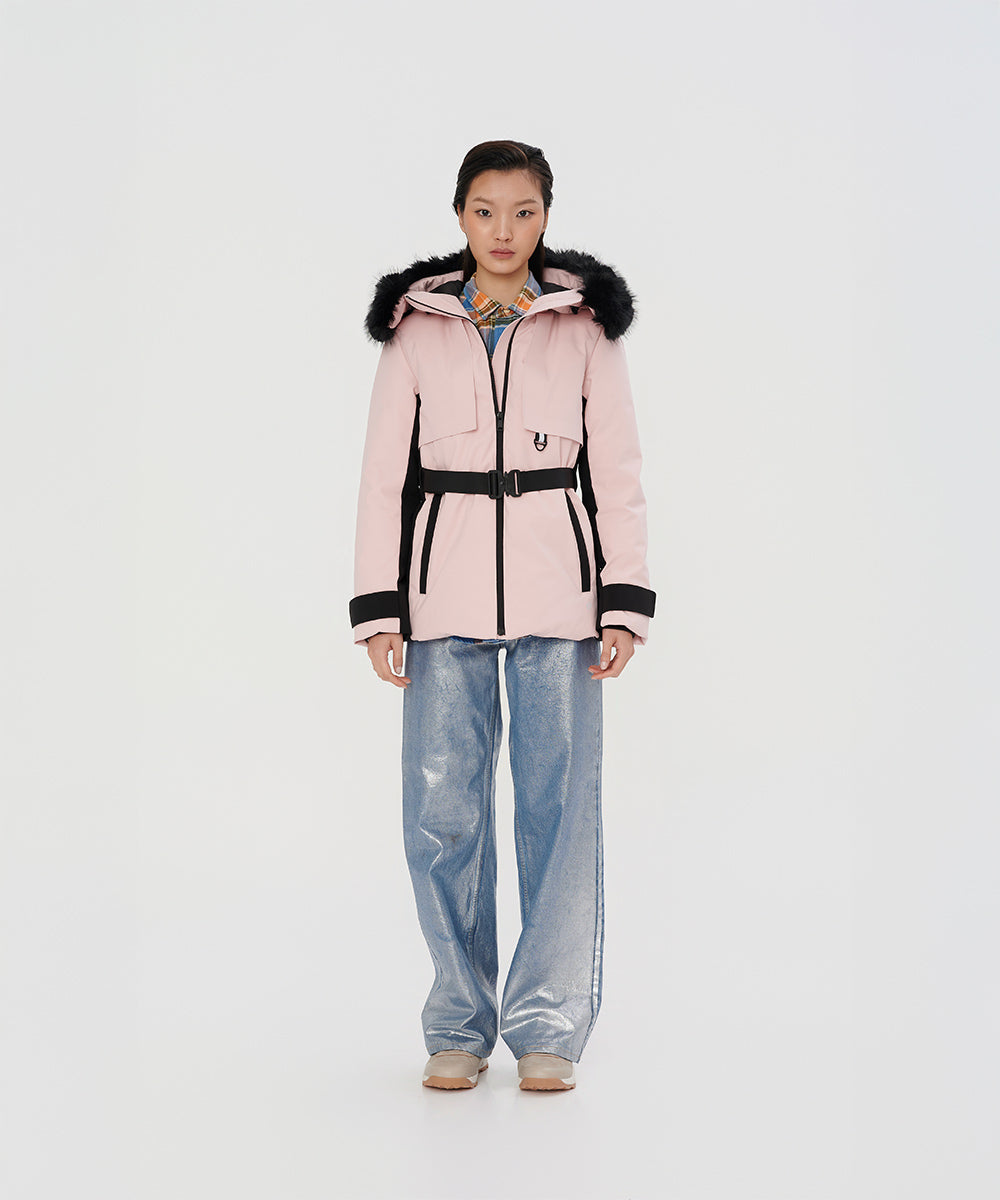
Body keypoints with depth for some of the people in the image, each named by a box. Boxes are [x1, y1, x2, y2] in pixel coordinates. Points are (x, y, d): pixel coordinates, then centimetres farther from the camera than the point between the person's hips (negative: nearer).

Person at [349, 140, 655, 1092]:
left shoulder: (584, 327, 7)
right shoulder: (416, 329, 8)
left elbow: (617, 471, 6)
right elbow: (384, 474, 7)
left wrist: (625, 604, -2)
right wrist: (377, 610, 0)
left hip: (556, 587, 0)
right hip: (445, 587, 1)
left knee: (559, 804, -2)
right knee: (442, 810, 0)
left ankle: (548, 1029, 8)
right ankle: (459, 1025, 14)